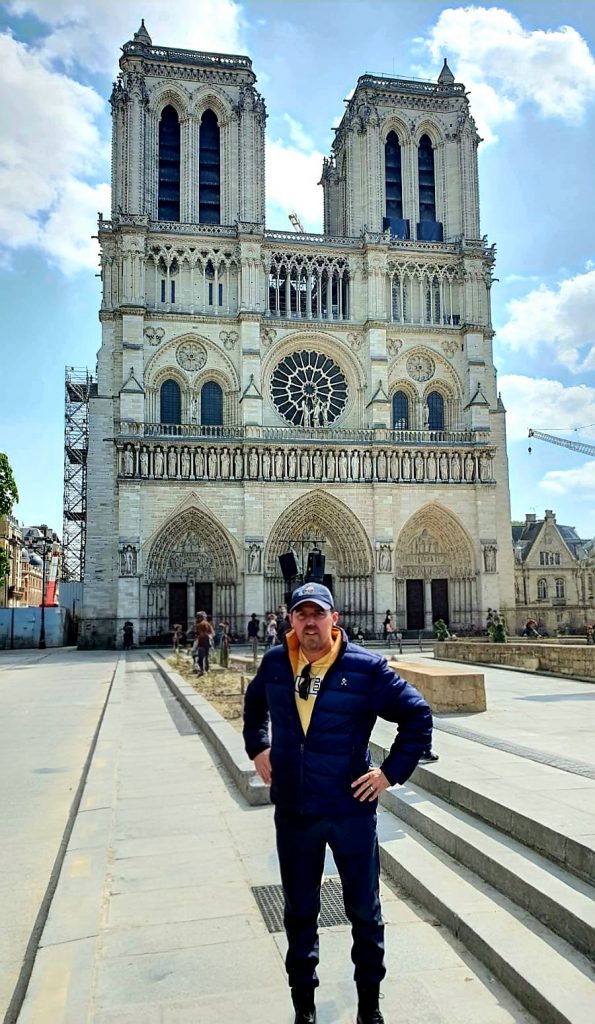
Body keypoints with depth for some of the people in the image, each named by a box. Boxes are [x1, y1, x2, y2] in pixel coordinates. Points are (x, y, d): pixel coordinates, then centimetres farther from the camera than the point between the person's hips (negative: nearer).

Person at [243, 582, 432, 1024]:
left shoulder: (366, 667, -14)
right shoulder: (275, 663, -2)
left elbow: (418, 715, -7)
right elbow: (254, 704, 20)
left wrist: (392, 771, -9)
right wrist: (258, 748, 11)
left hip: (351, 809, -2)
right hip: (293, 812, 3)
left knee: (365, 912, 14)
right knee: (300, 913, 18)